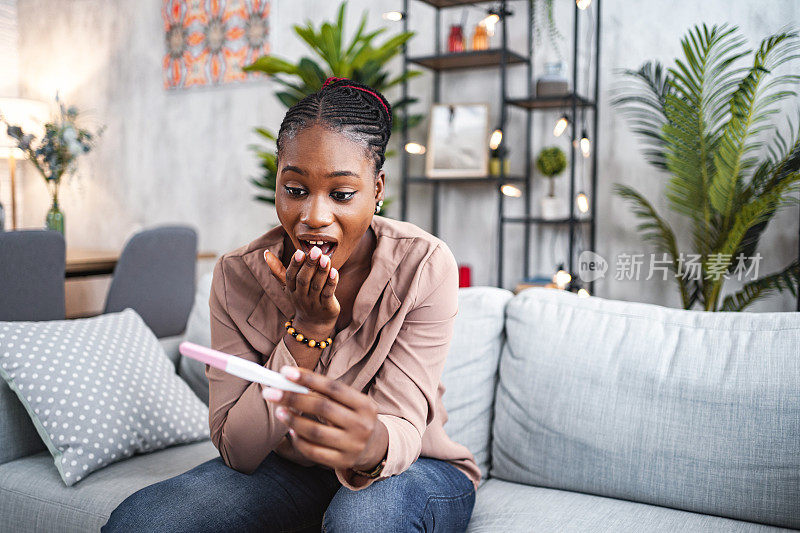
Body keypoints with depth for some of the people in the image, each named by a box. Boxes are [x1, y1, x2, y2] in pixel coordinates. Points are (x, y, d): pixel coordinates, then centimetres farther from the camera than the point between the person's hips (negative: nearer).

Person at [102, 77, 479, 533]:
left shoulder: (424, 267, -19)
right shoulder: (238, 275, -13)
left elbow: (403, 430, -24)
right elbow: (237, 451, -14)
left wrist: (373, 443, -50)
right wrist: (309, 328, -26)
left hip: (412, 468, -1)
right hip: (290, 467, 2)